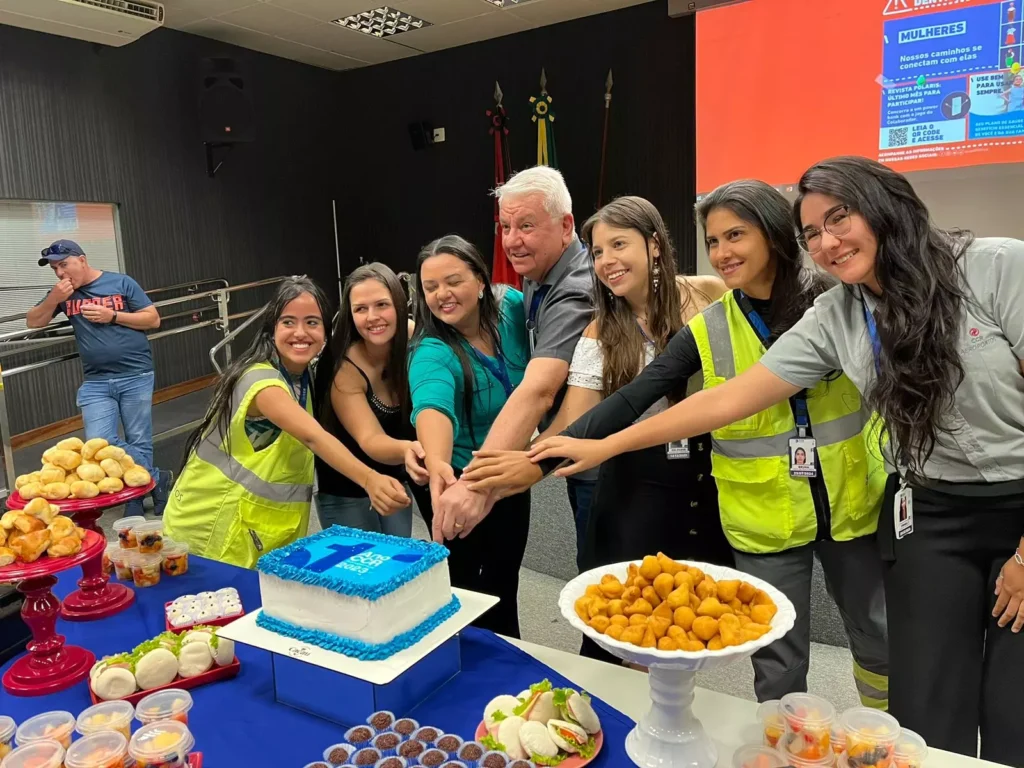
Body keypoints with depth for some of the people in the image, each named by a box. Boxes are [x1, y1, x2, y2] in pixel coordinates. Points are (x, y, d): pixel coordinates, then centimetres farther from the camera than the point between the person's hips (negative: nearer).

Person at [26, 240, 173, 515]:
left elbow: (153, 319, -2)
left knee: (139, 443, 2)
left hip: (136, 376, -3)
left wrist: (113, 316, -13)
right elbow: (33, 322, 10)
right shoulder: (62, 293, 9)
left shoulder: (121, 283, -1)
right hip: (95, 382, 4)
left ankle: (135, 504, 17)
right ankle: (157, 478, 7)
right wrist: (54, 299, -6)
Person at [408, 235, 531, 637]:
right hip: (459, 479, -5)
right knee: (463, 586, 7)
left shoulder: (511, 307, -13)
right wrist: (437, 464, -67)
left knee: (504, 577, 21)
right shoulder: (432, 352, -26)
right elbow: (432, 405, -47)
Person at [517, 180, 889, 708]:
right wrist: (541, 455, -23)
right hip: (765, 519, -1)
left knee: (878, 635, 20)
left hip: (848, 502, 2)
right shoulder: (707, 331, -7)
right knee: (779, 660, 9)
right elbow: (631, 399, -14)